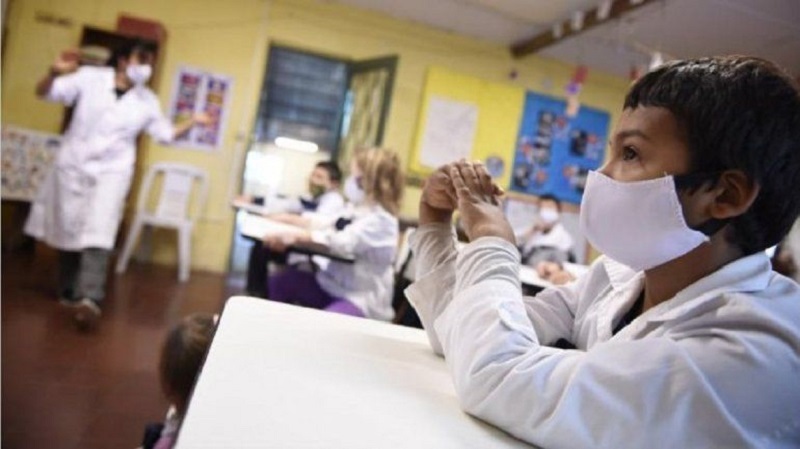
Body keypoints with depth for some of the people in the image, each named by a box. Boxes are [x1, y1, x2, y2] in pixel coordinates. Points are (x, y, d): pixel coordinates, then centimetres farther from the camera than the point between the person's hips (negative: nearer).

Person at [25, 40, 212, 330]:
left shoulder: (147, 101, 3)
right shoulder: (90, 78, -4)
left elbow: (166, 133, 12)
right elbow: (44, 93, -4)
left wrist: (192, 122, -3)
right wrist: (55, 73, -25)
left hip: (112, 171, 0)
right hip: (73, 166, 1)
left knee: (98, 234, -17)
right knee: (68, 231, 10)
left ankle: (89, 299, -26)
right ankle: (69, 292, 27)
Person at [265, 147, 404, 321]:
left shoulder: (380, 220, -20)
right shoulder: (357, 211, 10)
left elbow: (344, 241, -34)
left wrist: (296, 237, -38)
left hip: (363, 299, -9)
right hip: (333, 284, 9)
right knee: (279, 281, 2)